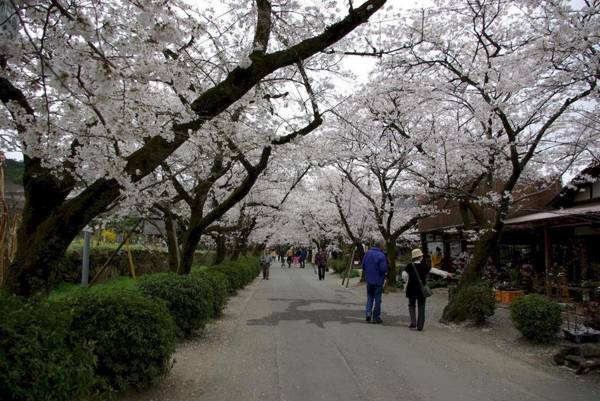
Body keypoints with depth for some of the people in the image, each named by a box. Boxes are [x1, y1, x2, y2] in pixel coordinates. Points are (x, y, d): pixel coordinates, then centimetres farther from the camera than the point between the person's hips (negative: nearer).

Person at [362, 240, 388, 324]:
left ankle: (368, 312, 1)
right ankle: (376, 317, 13)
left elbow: (363, 266, 4)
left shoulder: (367, 253, 0)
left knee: (369, 297, 18)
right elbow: (384, 269, -20)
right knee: (377, 299, 6)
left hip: (369, 279, 5)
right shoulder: (381, 255, -18)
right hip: (378, 280, -5)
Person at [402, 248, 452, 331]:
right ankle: (420, 325, 7)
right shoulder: (424, 266, -6)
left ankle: (413, 322, 1)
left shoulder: (409, 266, -6)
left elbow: (404, 275, -10)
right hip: (421, 289, 0)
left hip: (412, 289, 0)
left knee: (411, 305, 15)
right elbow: (434, 270, -2)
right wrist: (446, 274, 6)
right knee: (421, 306, 8)